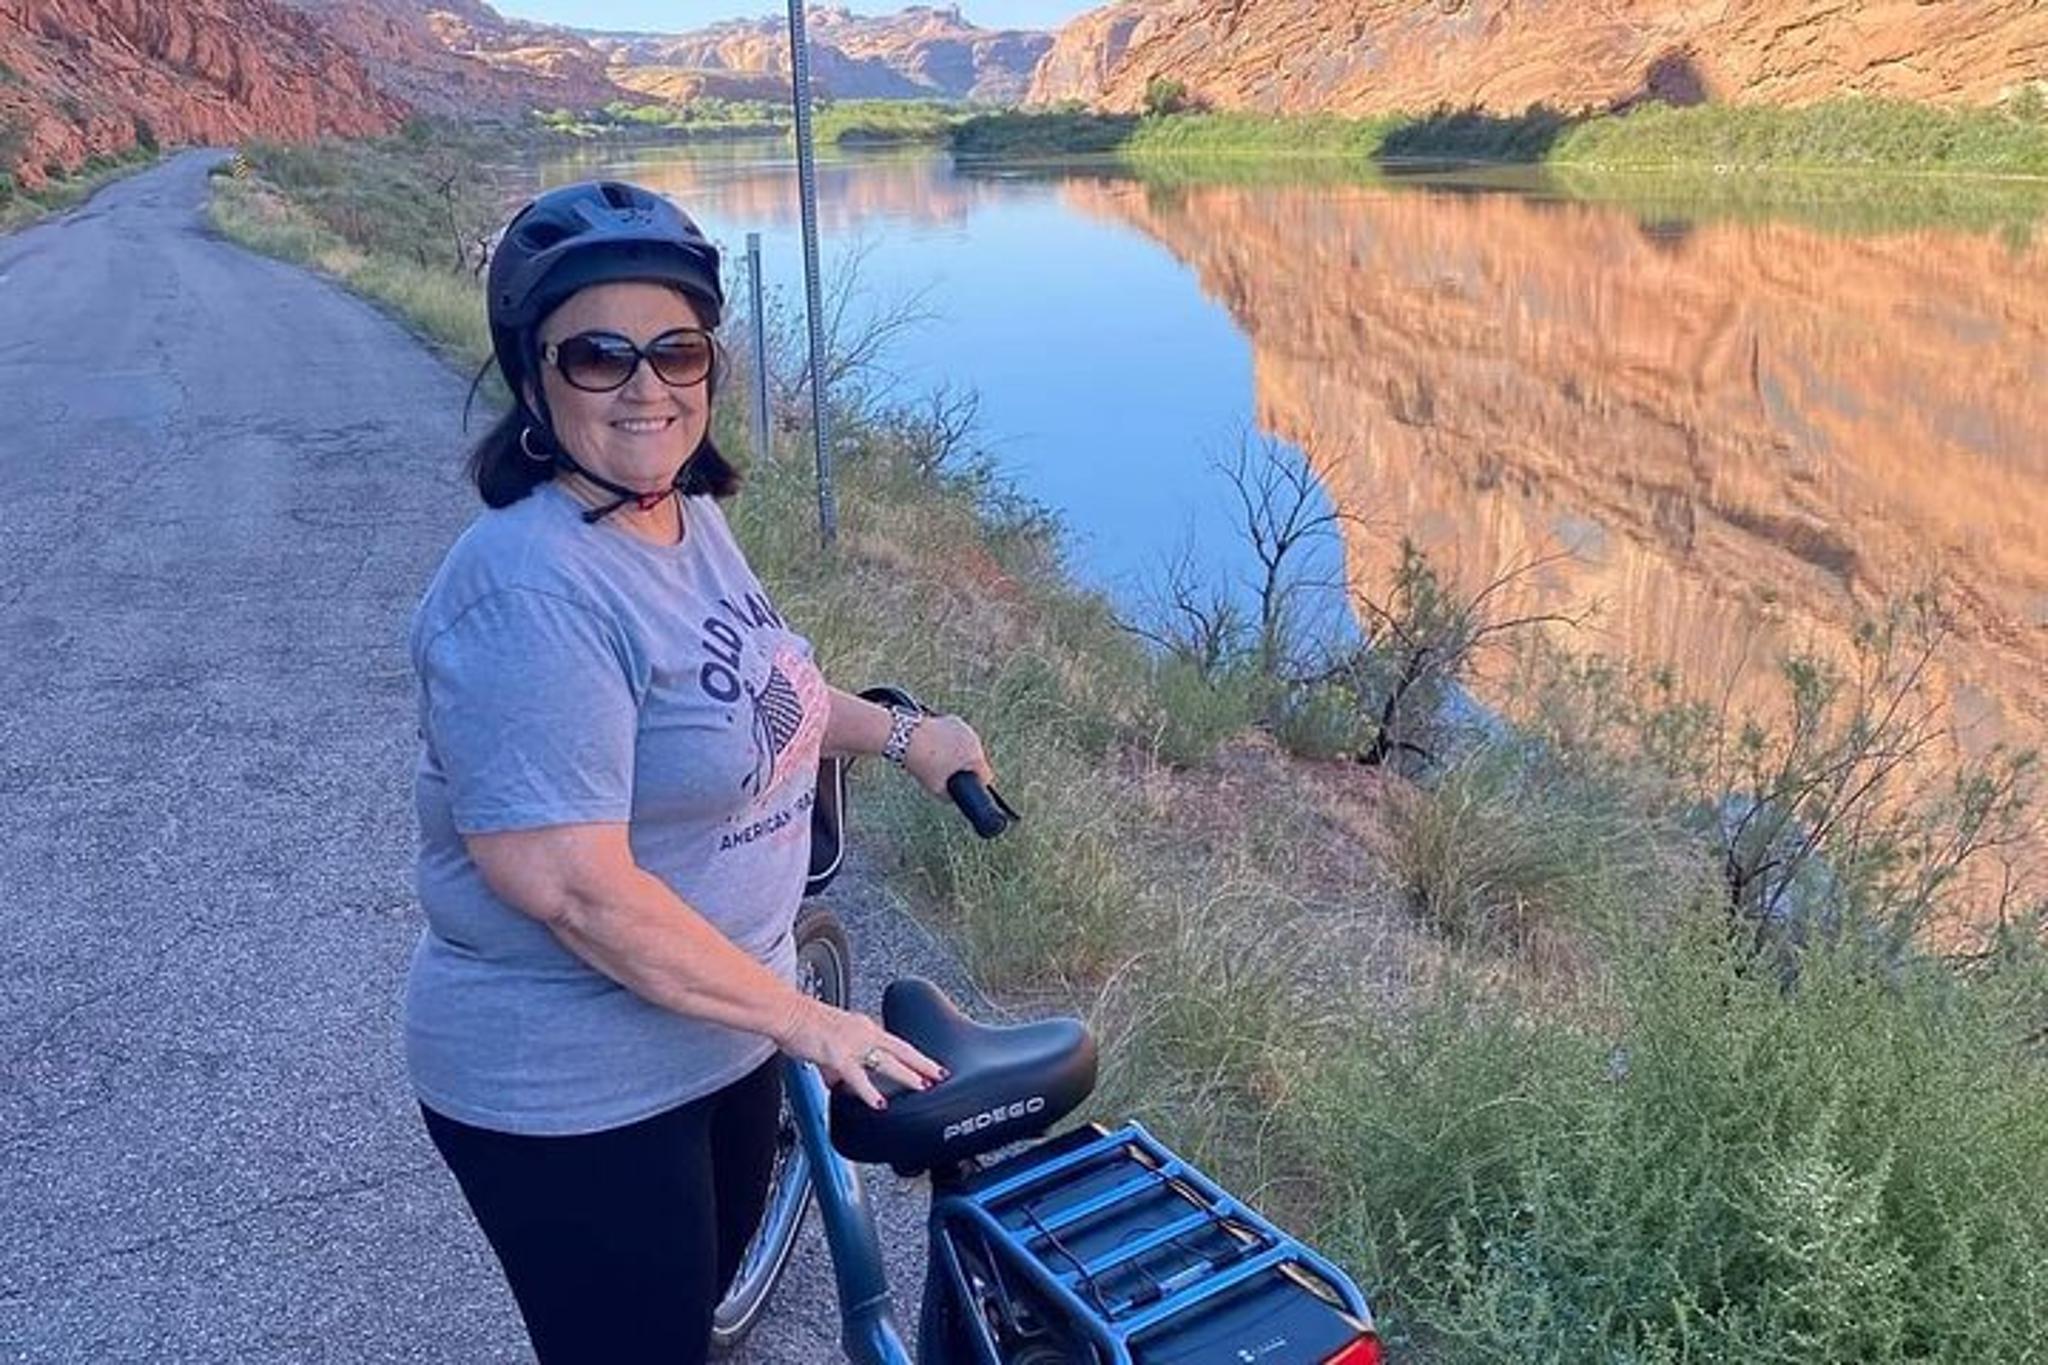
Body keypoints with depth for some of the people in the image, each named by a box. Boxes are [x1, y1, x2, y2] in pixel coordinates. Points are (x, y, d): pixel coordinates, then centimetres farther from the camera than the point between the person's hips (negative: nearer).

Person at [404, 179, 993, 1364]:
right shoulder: (535, 589, -28)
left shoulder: (690, 517, 0)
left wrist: (900, 732, 18)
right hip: (571, 1096, -8)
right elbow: (570, 882, -31)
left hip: (718, 1032, 8)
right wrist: (807, 1020, -24)